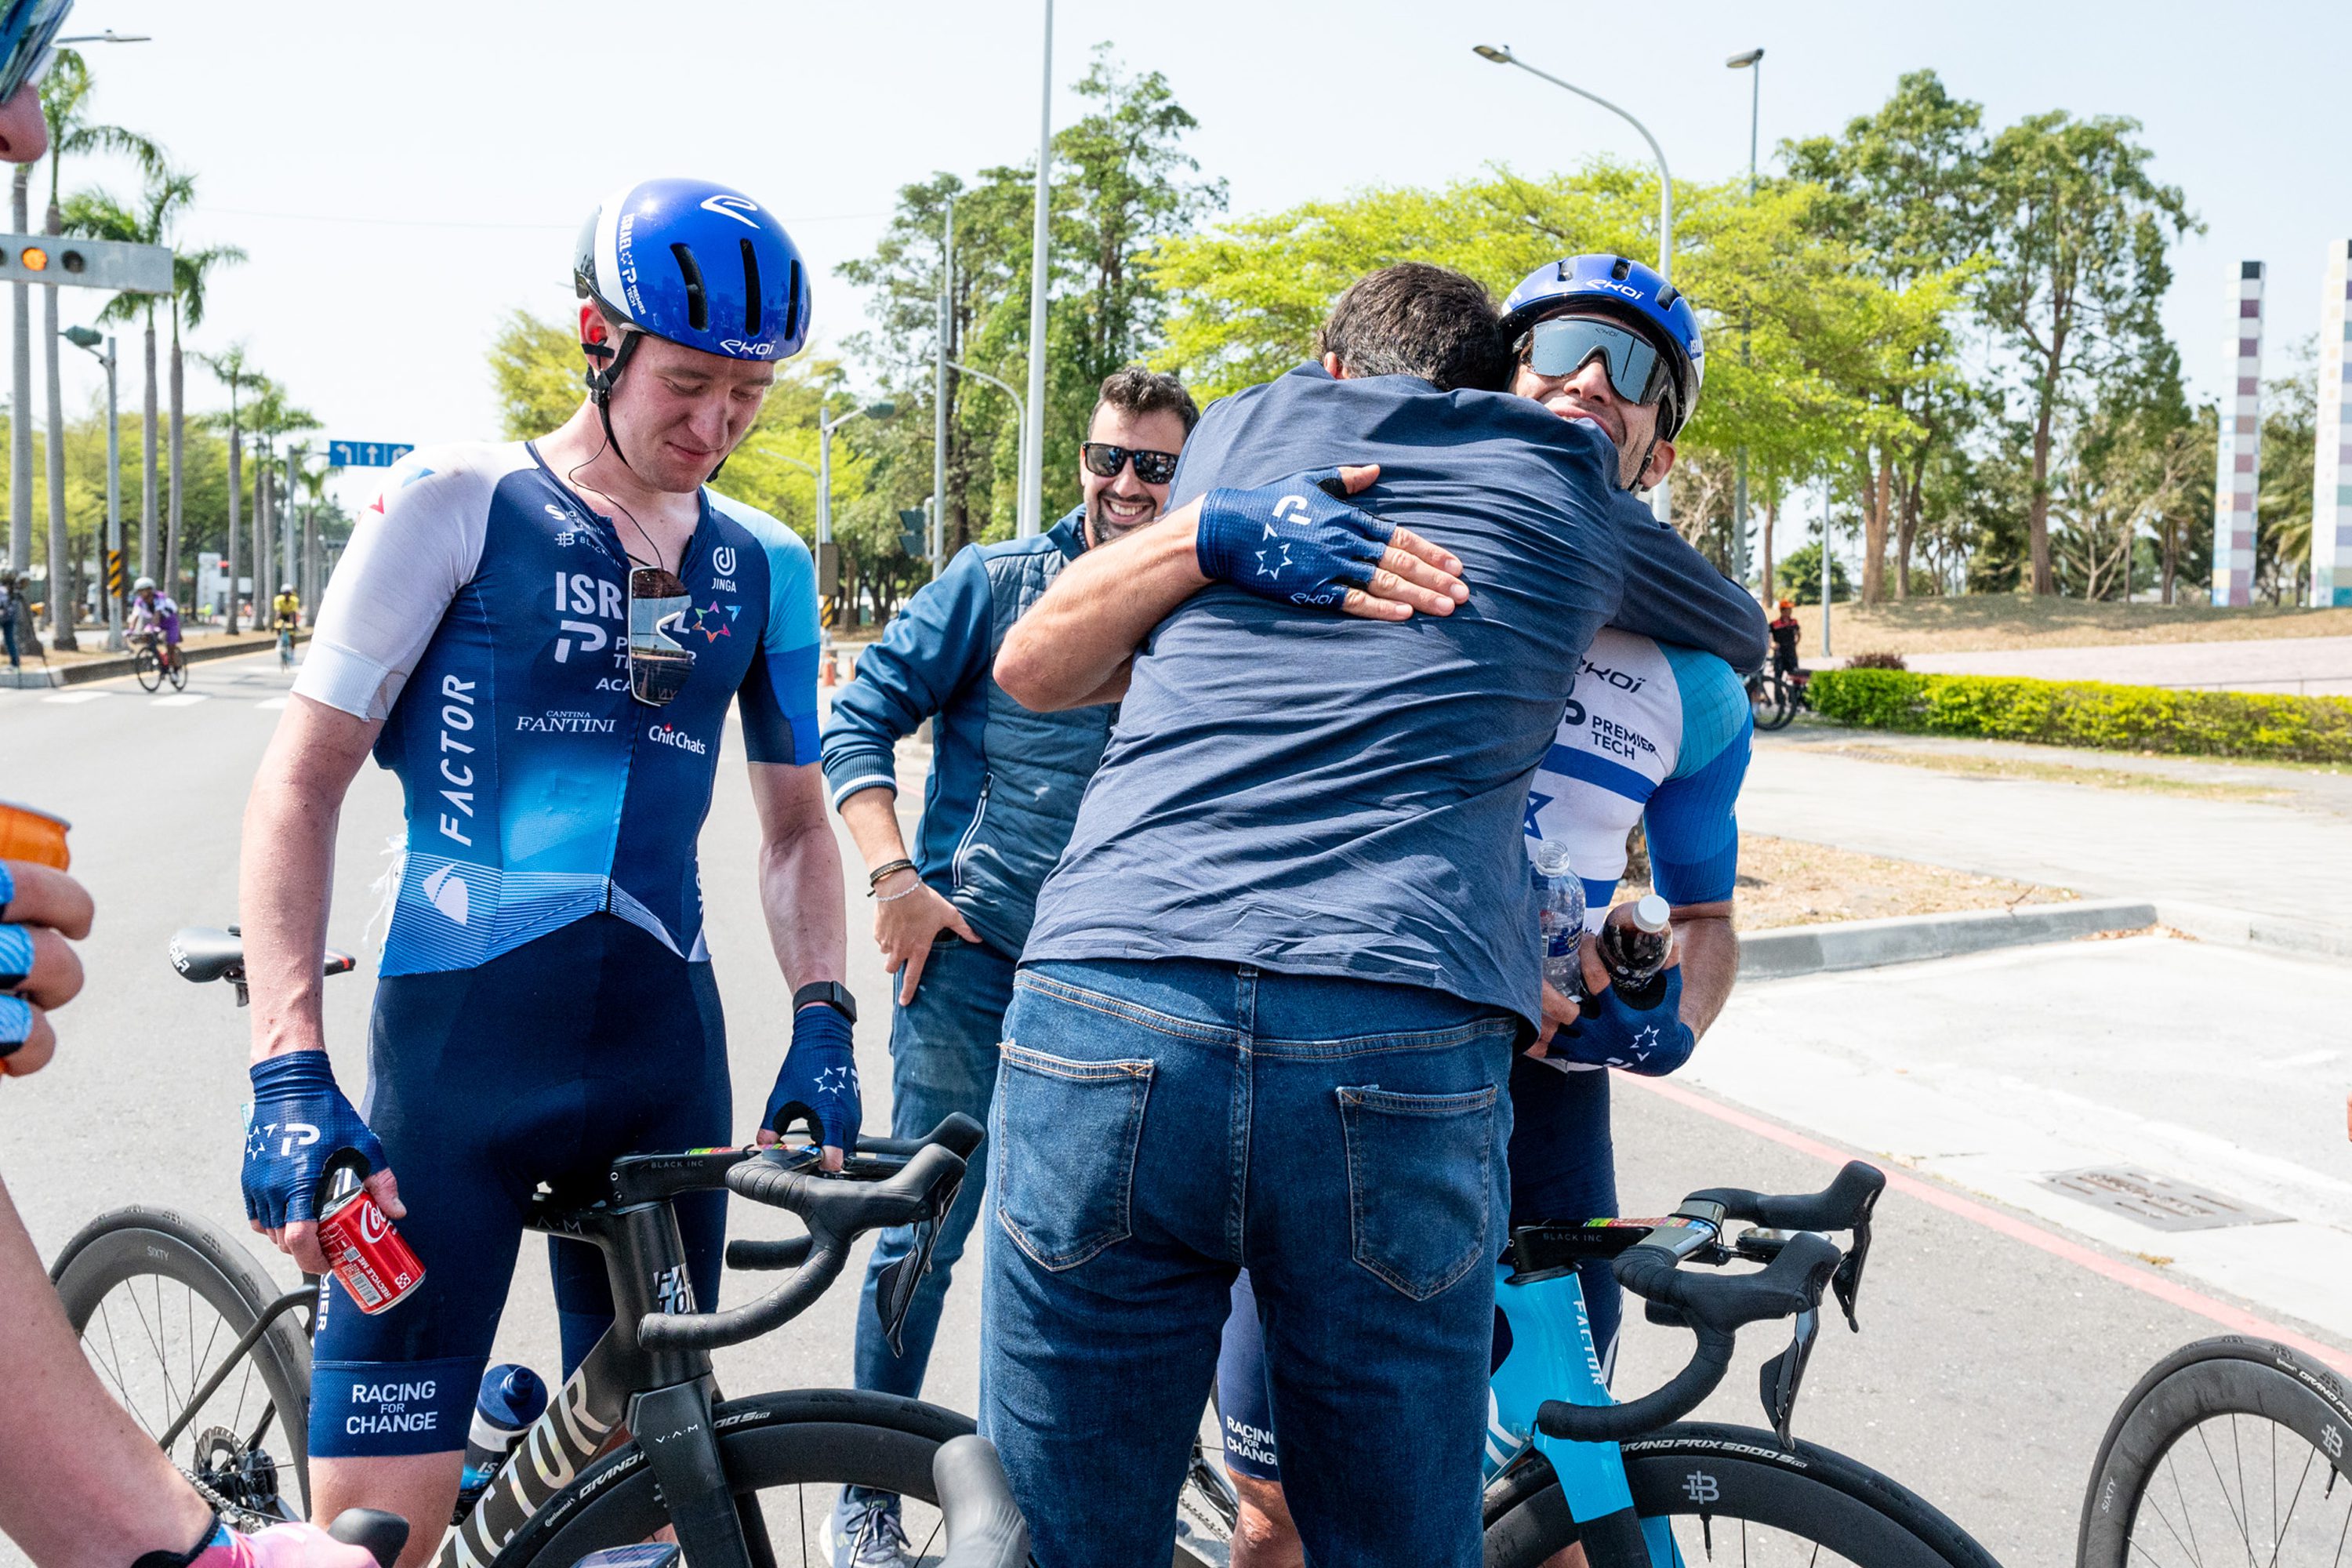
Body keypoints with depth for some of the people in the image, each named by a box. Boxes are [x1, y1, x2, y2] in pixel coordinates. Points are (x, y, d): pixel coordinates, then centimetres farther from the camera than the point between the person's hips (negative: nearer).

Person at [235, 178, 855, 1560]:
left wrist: (823, 1019, 3)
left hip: (665, 1050, 4)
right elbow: (302, 783, -4)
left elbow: (796, 820, 19)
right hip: (460, 1046, -4)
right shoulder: (458, 502, -3)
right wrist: (291, 1069, -14)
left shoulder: (764, 565, 9)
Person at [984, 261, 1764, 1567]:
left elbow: (1031, 666, 29)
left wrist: (1216, 535, 30)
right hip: (1401, 1057, 0)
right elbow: (1747, 636, 42)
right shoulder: (1573, 498, 22)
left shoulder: (1252, 421, 24)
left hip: (1105, 1020, 1)